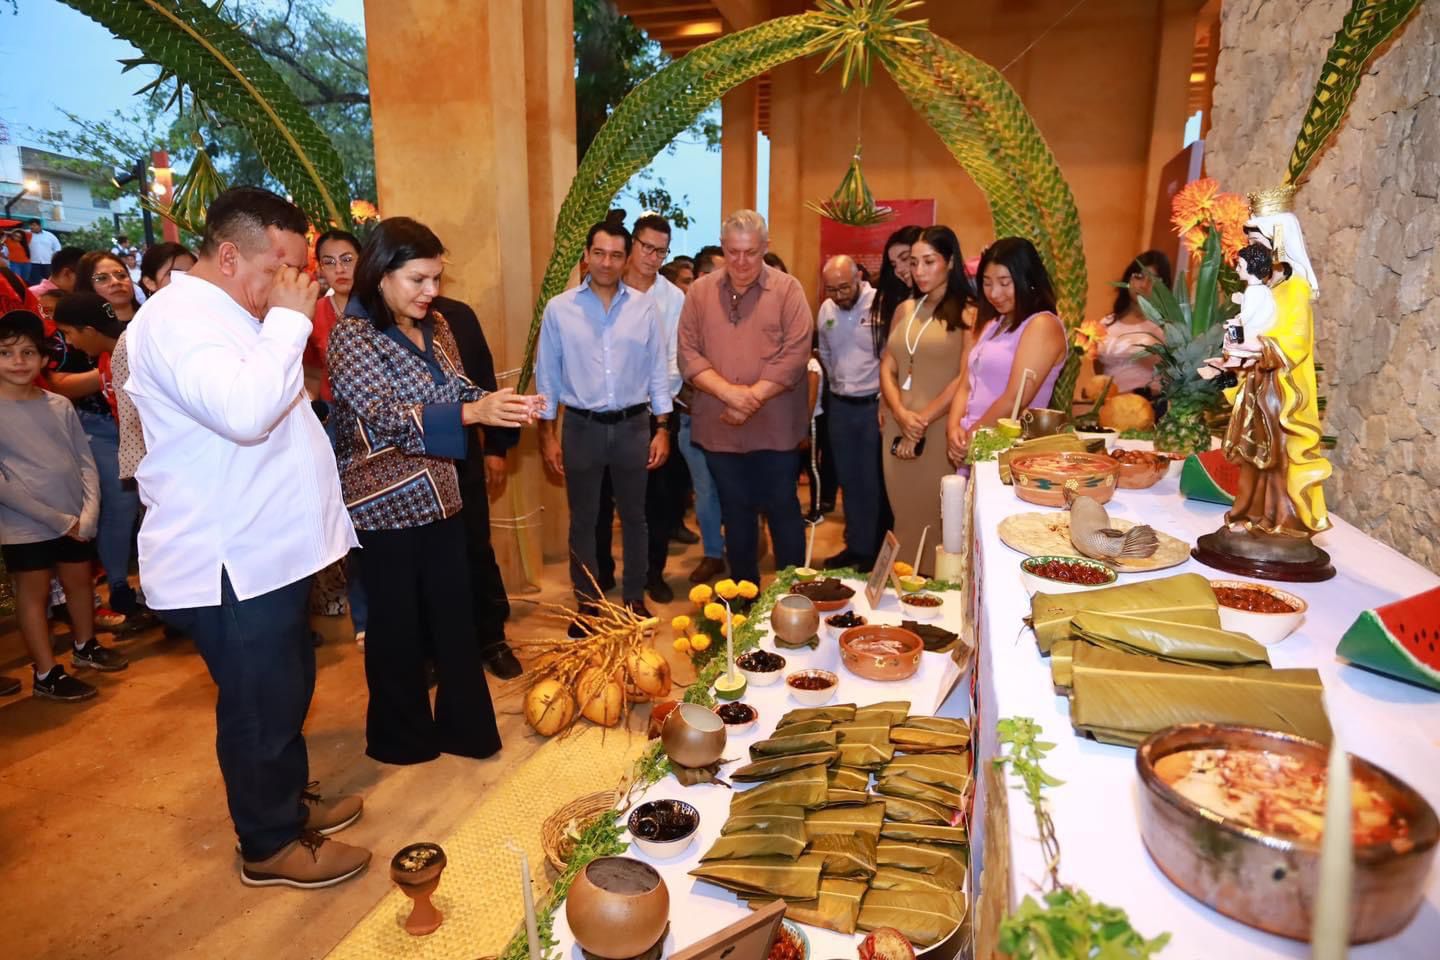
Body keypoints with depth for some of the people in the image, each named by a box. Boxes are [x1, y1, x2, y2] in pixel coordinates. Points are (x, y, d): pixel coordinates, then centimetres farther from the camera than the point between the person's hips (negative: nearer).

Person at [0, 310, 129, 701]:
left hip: (76, 521, 4)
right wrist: (58, 519, -15)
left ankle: (85, 646, 40)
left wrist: (88, 514, -9)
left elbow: (86, 462, 4)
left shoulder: (60, 405, 3)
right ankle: (46, 675, 17)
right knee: (33, 594, 7)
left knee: (80, 582, 18)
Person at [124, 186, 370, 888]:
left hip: (268, 550, 10)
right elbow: (243, 411, -35)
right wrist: (289, 321, -26)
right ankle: (271, 846, 22)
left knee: (285, 688, 22)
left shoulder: (228, 314, 16)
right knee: (259, 705, 4)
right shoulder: (177, 319, -18)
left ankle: (288, 800, 40)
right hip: (228, 564, -10)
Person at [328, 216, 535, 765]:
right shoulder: (351, 335, -14)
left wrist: (501, 406, -7)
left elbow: (458, 391, 14)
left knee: (455, 615, 12)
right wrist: (472, 412, -36)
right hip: (386, 504, -6)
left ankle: (465, 725, 28)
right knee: (397, 624, 9)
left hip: (439, 496, 6)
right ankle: (402, 737, 28)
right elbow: (385, 416, -25)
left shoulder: (435, 327, 6)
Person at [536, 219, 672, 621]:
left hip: (633, 426, 1)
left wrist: (662, 429, 0)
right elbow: (547, 374, 1)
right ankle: (587, 604, 25)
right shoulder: (559, 308, -3)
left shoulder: (645, 307, -1)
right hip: (581, 427, -1)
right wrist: (547, 434, -1)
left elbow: (658, 371, 2)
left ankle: (635, 599, 29)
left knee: (634, 516, 13)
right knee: (583, 520, 10)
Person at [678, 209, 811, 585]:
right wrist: (730, 392, -17)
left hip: (774, 427, -2)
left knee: (782, 509, 7)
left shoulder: (787, 289, -3)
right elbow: (688, 353, -3)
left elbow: (795, 354, -11)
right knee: (735, 513, 14)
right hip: (719, 427, 3)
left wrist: (752, 397, -18)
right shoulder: (700, 291, 4)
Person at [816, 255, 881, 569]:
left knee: (872, 482, 2)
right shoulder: (825, 310, 5)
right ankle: (854, 545, 27)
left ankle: (872, 550, 15)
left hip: (873, 404, -6)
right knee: (848, 480, 14)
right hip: (840, 405, 6)